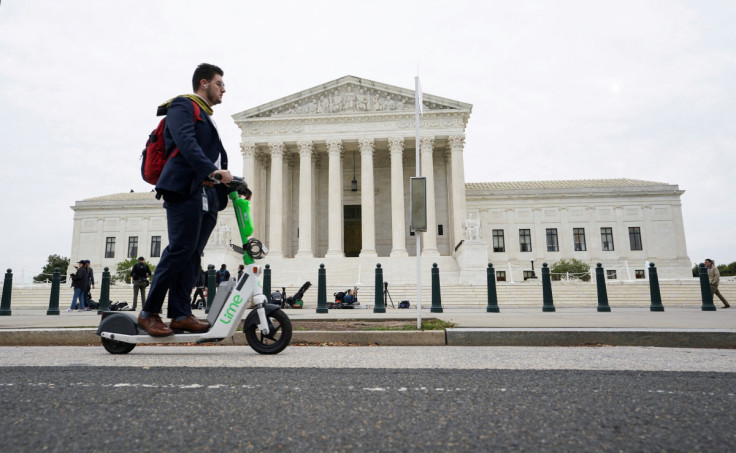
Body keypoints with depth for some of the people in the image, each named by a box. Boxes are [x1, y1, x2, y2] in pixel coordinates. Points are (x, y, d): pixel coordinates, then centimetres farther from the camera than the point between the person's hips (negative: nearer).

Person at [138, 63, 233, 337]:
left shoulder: (208, 119, 32)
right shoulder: (182, 106, 4)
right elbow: (186, 143, -15)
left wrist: (233, 182, 11)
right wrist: (213, 171, -28)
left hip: (207, 196, 8)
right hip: (185, 190, -8)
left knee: (192, 255, 2)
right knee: (180, 249, -14)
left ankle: (181, 314, 2)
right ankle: (149, 312, -5)